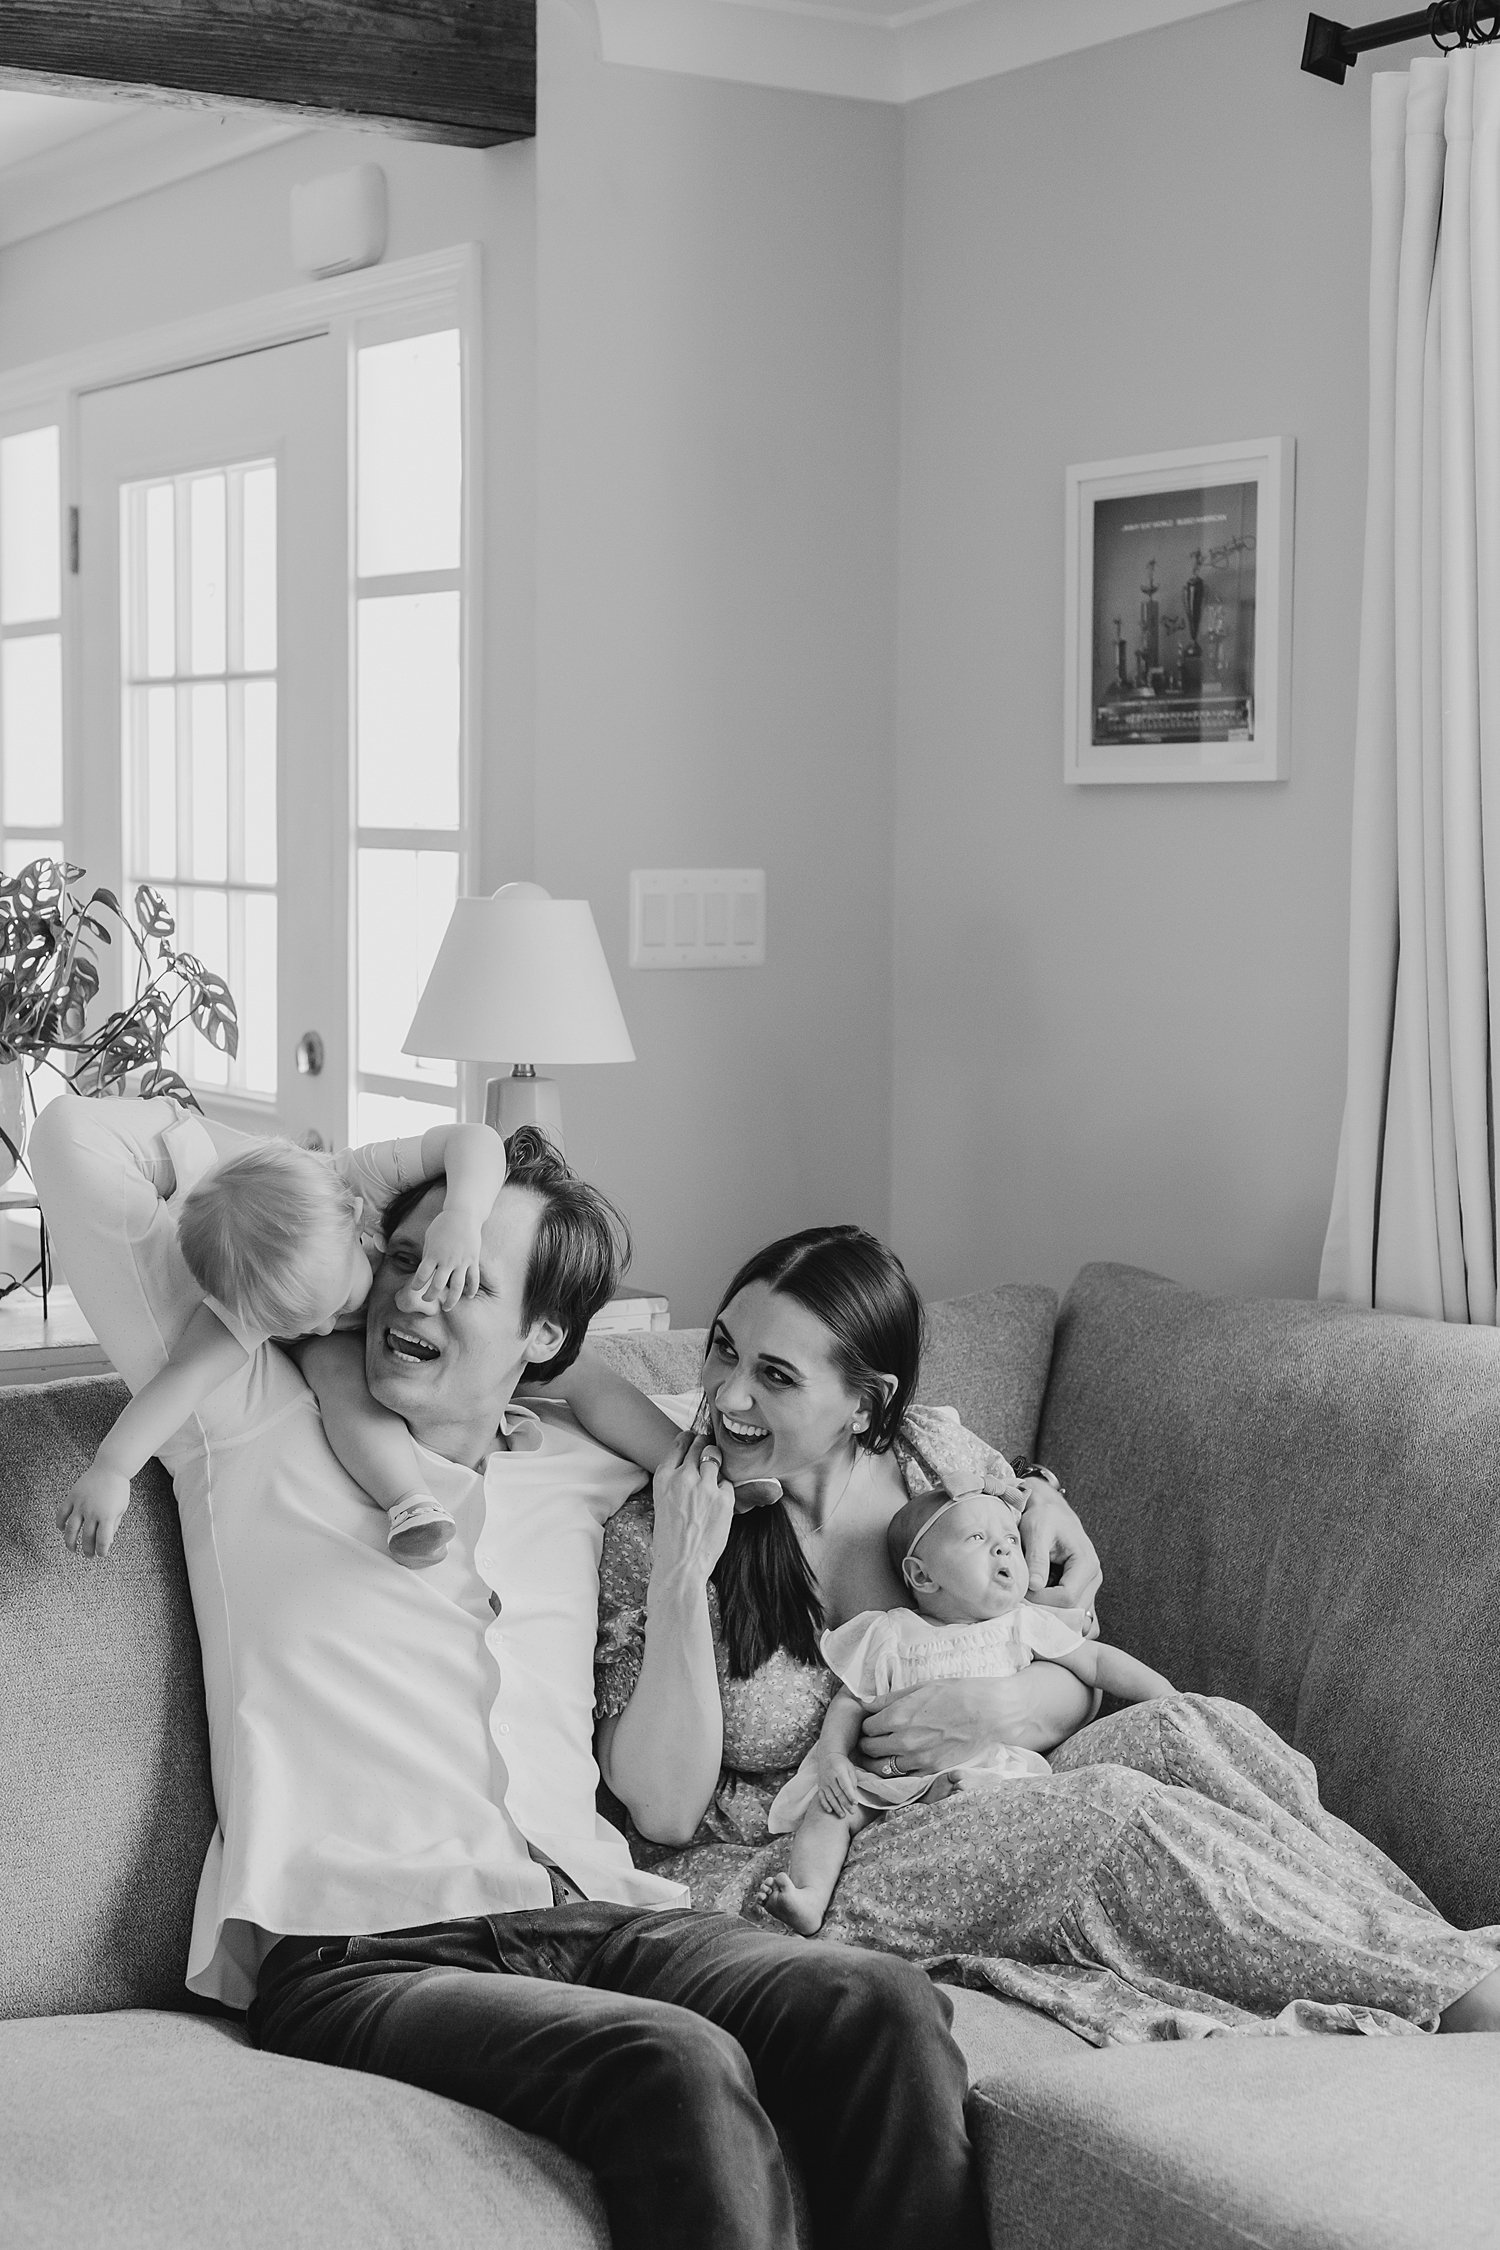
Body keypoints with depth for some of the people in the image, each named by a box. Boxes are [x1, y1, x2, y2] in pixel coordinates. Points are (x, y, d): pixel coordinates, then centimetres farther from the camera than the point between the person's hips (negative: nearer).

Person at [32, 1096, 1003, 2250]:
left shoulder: (575, 1473, 21)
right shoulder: (256, 1423, 9)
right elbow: (80, 1139, 6)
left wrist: (682, 1582, 7)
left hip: (586, 1911, 5)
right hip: (355, 1949, -4)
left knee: (888, 2006, -25)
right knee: (679, 2070, -34)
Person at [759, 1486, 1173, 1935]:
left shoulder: (1021, 1624, 12)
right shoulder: (888, 1634, 9)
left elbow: (1096, 1661, 15)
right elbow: (849, 1702, 10)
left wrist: (1166, 1698, 6)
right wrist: (832, 1755, -8)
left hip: (988, 1771, 0)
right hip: (894, 1775, 0)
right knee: (828, 1808, -19)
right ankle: (809, 1900, -30)